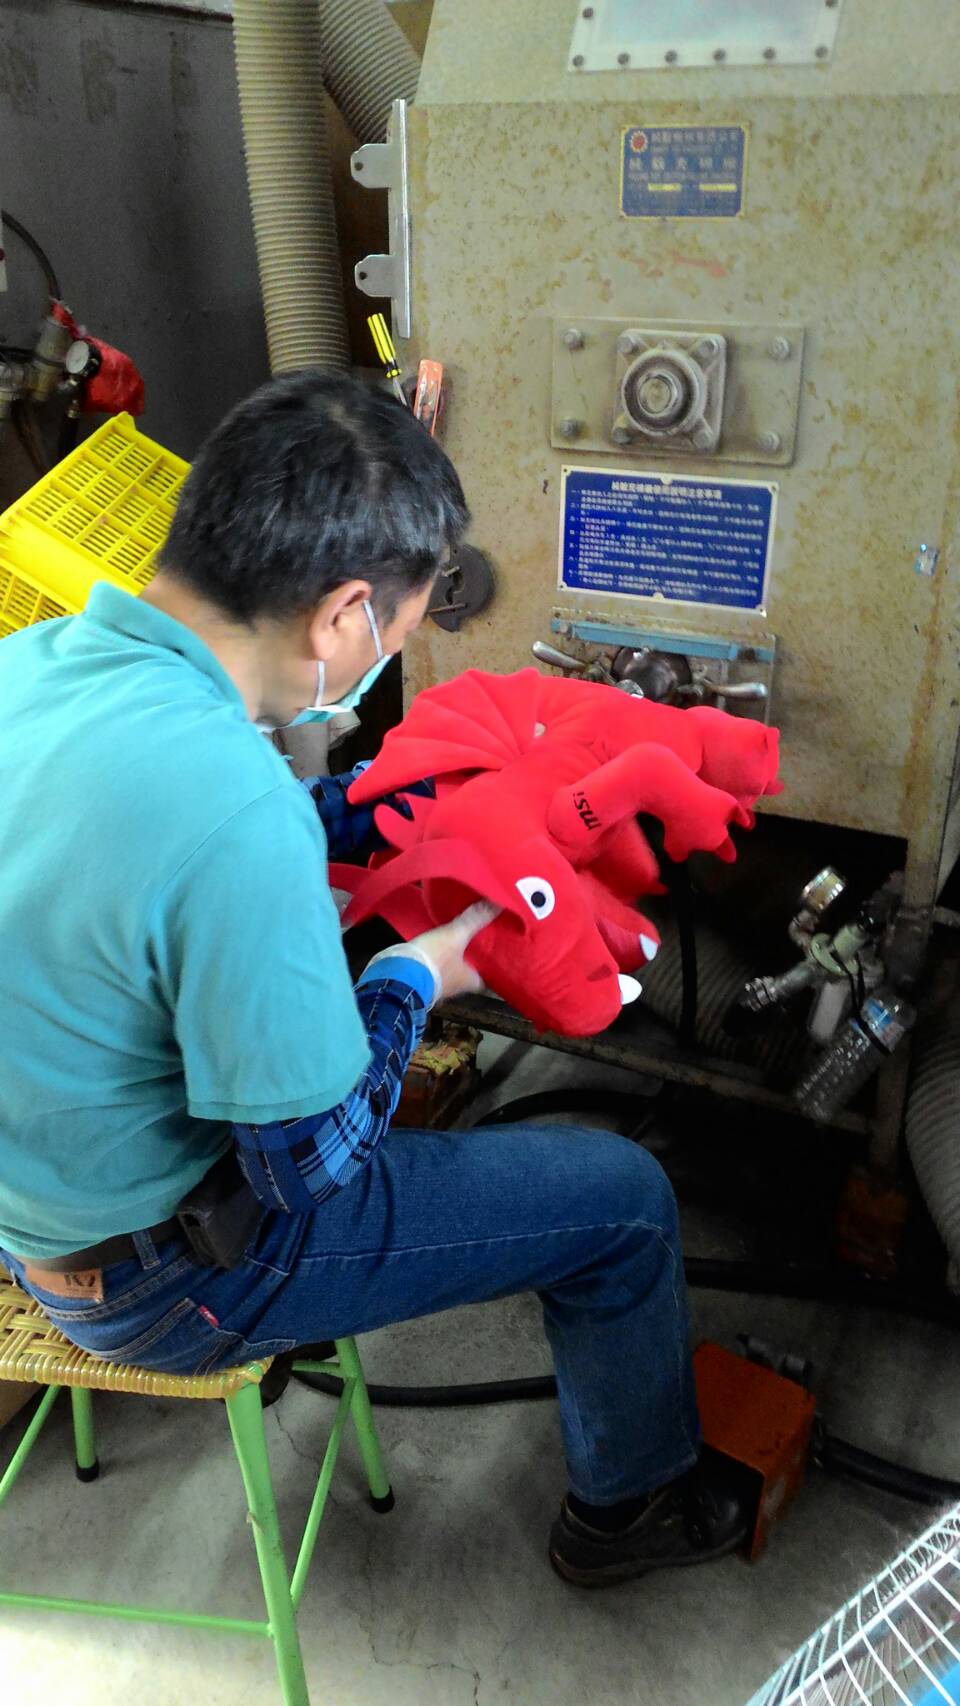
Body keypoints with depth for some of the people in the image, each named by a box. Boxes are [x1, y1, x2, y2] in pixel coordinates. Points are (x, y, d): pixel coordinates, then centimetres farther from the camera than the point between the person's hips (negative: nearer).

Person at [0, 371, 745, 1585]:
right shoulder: (237, 813, -38)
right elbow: (314, 1166, -26)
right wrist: (414, 980, -10)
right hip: (159, 1276, -8)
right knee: (625, 1198, 2)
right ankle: (630, 1504, 31)